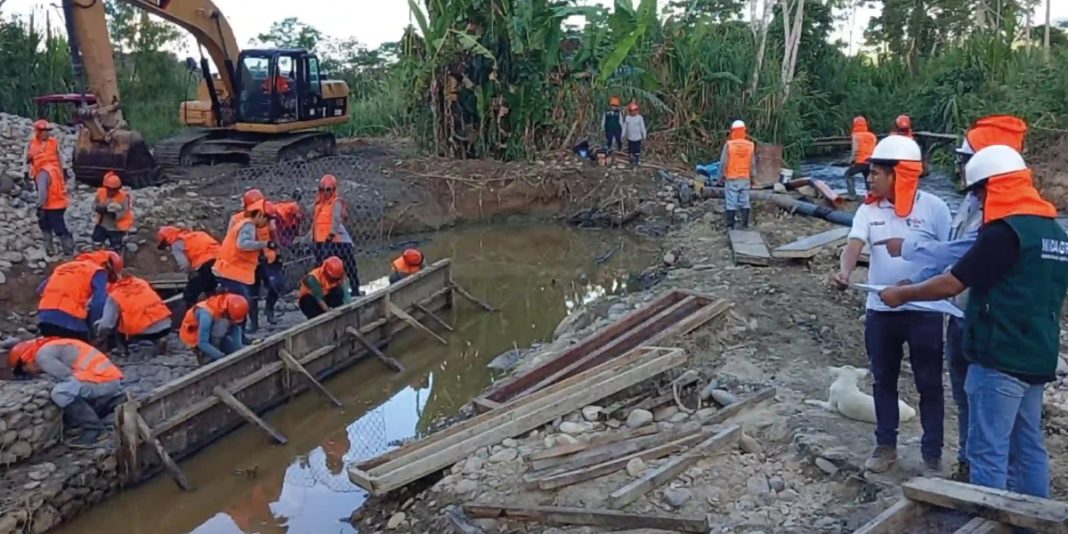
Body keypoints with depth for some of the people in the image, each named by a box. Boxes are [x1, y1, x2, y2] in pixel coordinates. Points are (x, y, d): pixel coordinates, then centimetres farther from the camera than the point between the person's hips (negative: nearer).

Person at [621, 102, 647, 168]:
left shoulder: (640, 118, -10)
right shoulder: (627, 118, -2)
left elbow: (642, 127, -5)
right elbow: (624, 127, 5)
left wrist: (644, 136, -1)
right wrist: (623, 135, 7)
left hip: (637, 138, -3)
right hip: (630, 138, 3)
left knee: (637, 151, 3)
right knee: (631, 151, 11)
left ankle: (638, 162, 18)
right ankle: (632, 161, 26)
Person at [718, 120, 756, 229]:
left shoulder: (728, 145, -12)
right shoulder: (750, 145, 1)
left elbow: (723, 163, -10)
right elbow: (753, 164, 6)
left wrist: (722, 175, 2)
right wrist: (751, 176, 18)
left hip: (731, 178, -3)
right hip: (745, 178, 3)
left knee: (731, 202, 1)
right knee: (745, 202, 9)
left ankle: (730, 225, 5)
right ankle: (745, 224, 12)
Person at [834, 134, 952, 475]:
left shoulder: (933, 207, -8)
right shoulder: (869, 210, 1)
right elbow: (854, 244, -13)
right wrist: (845, 271, -34)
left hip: (924, 311, -4)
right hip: (880, 311, 4)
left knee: (929, 384, 6)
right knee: (883, 381, 14)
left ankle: (932, 455, 19)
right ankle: (886, 446, 30)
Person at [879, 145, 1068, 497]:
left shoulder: (1004, 231, -17)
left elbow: (951, 284, -15)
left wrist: (902, 294, -1)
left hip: (1000, 358, -9)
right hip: (1037, 357, 9)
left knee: (988, 451, -1)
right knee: (1028, 447, 16)